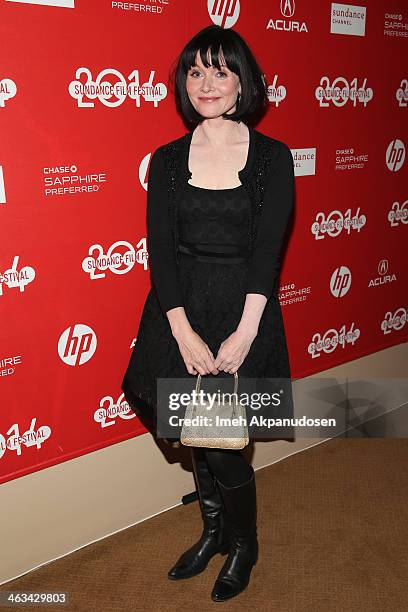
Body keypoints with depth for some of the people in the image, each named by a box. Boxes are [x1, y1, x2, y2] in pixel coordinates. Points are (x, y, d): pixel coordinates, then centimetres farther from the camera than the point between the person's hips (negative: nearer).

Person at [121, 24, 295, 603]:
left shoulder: (272, 157, -2)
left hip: (243, 312, -2)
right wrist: (183, 332, -13)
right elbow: (160, 250, -4)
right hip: (180, 312, 3)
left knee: (223, 443, 0)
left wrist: (244, 332, -16)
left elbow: (268, 251, -8)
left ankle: (243, 546, 30)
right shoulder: (167, 160, 3)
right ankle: (213, 533, 40)